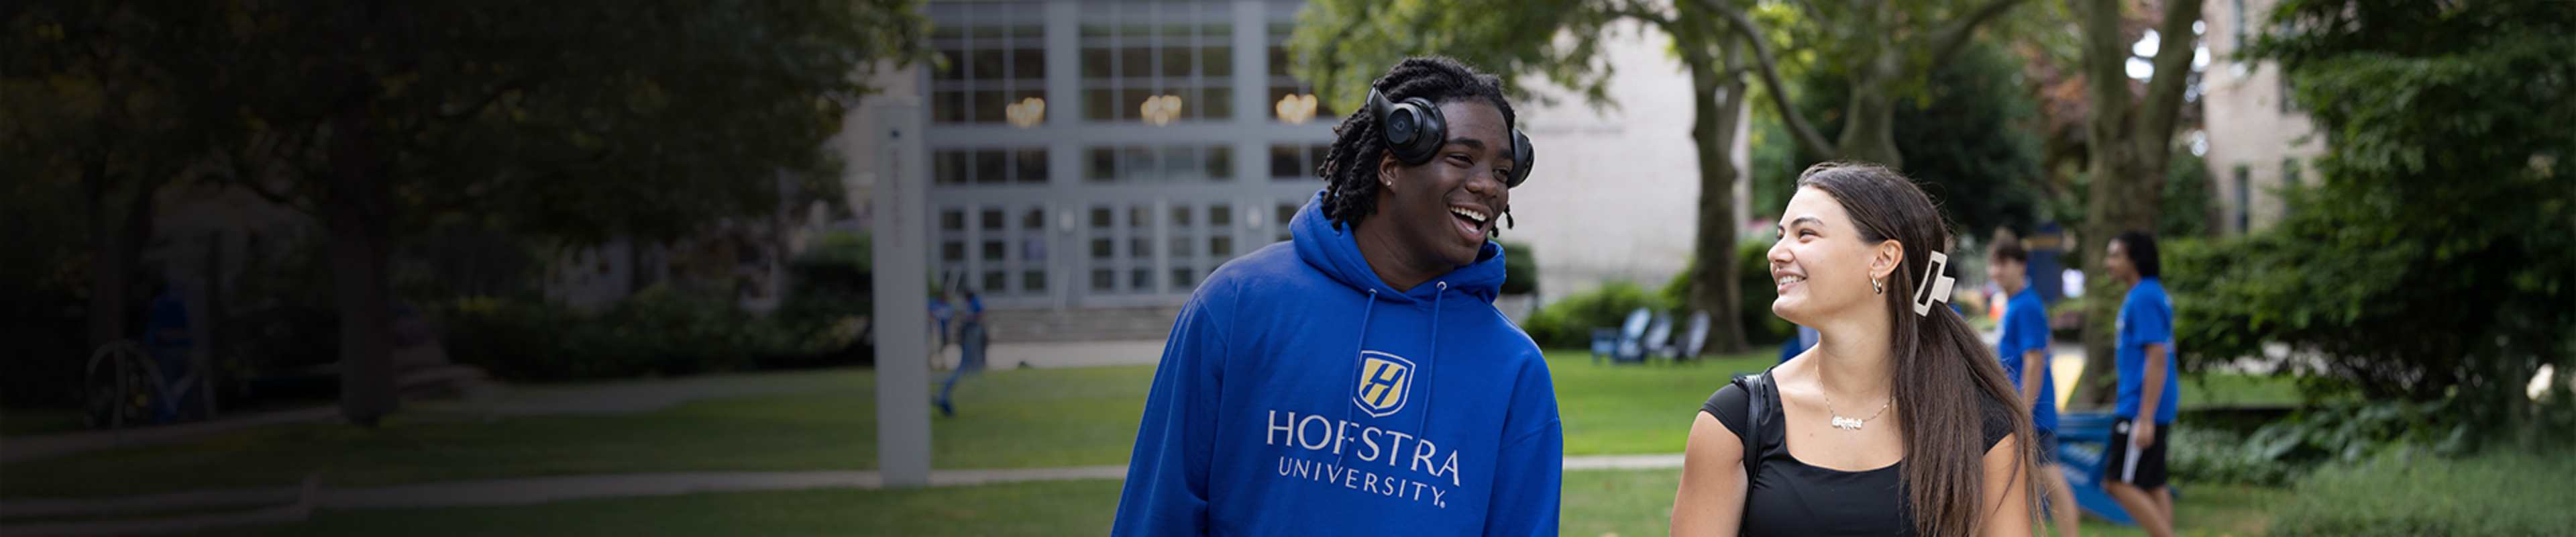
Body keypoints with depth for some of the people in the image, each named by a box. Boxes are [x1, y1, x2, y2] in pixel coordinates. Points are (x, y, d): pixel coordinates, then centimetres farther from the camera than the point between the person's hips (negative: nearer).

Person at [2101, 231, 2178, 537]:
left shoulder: (2144, 299, -16)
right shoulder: (2152, 295, 15)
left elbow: (2157, 359, -21)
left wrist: (2145, 419, -23)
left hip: (2142, 409, -10)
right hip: (2142, 410, 10)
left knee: (2119, 483, -9)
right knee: (2152, 487, 10)